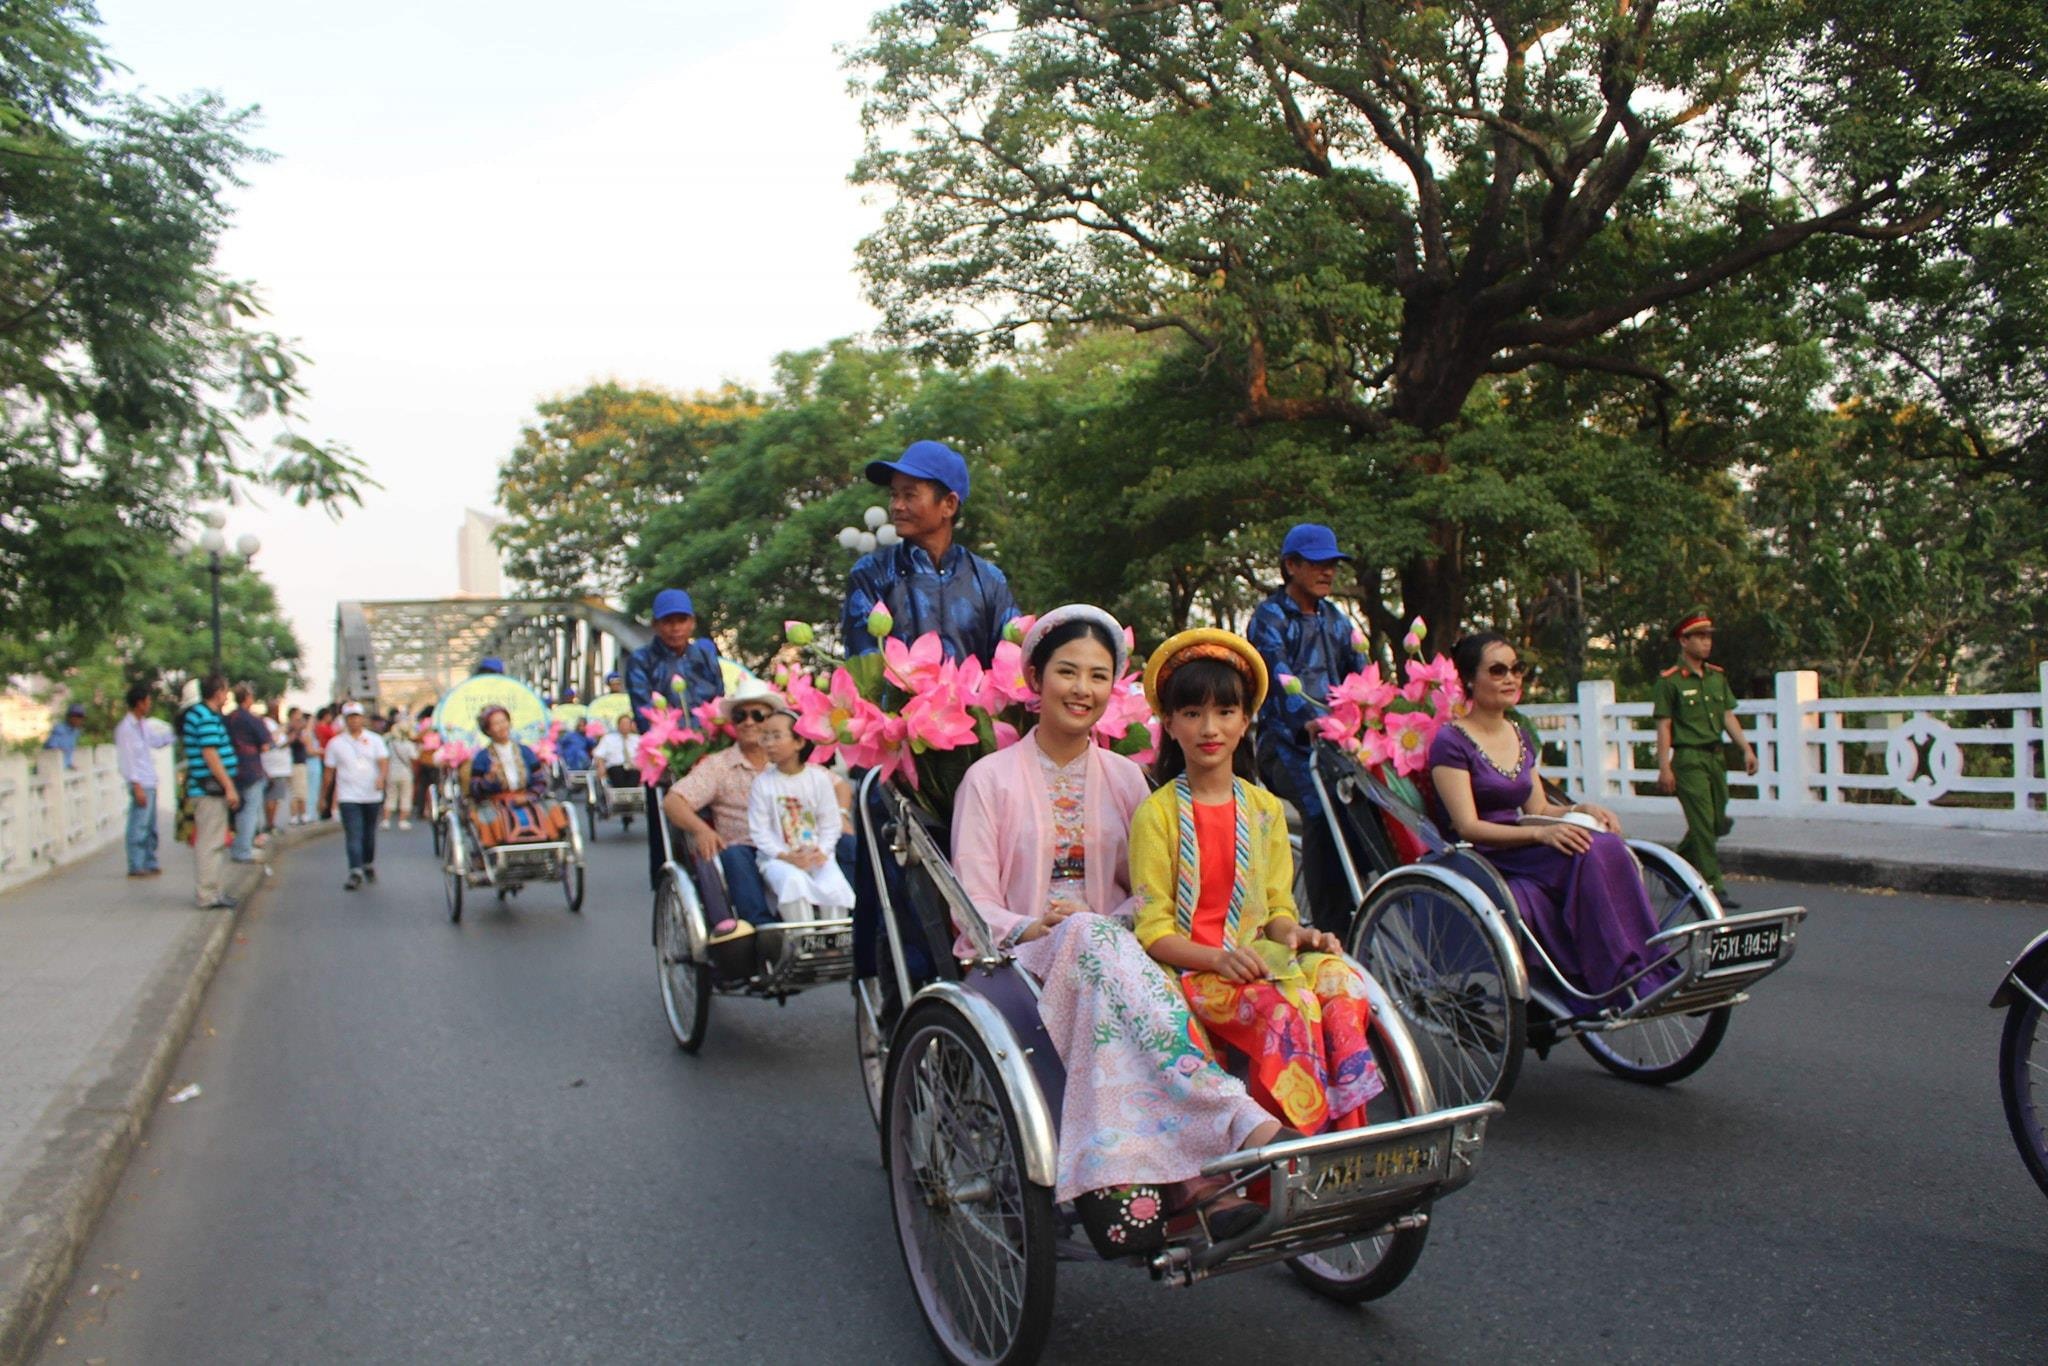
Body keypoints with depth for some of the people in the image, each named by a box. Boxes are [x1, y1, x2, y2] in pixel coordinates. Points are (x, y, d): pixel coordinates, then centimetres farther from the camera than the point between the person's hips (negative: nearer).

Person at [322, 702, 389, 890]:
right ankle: (355, 873, -13)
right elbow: (330, 772, 10)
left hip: (372, 795, 1)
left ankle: (369, 865, 31)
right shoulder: (335, 743, 5)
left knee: (369, 834, 12)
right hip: (348, 797, -1)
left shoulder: (375, 739, 4)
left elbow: (384, 762, -5)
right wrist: (324, 796, 13)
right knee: (353, 835, -10)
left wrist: (381, 777, -26)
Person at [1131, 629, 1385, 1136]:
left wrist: (1295, 934, -9)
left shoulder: (1265, 809, 14)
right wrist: (1218, 958, -23)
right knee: (1285, 1006, -32)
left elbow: (1276, 907, 14)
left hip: (1257, 959, 5)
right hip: (1189, 970, -5)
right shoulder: (1157, 814, -3)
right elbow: (1152, 930, -7)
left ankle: (1345, 1131, -19)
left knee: (1341, 980, -25)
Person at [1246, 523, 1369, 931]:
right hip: (1289, 741, -5)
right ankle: (1330, 928, -25)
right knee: (1323, 809, -30)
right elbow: (1279, 676, -14)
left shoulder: (1336, 620, 24)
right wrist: (1310, 720, -31)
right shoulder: (1269, 617, 4)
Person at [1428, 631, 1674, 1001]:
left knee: (1606, 844, -23)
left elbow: (1537, 808, 18)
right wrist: (1540, 834, -27)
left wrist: (1580, 810, -4)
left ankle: (1652, 974, -23)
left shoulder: (1520, 737, 18)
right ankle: (1627, 981, -26)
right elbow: (1467, 827, -15)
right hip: (1483, 865, -7)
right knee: (1594, 850, -29)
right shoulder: (1451, 743, -8)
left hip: (1524, 855, 7)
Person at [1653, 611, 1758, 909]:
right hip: (1689, 759, -7)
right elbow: (1663, 726, -9)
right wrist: (1664, 767, -14)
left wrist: (1746, 749, 4)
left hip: (1716, 756, 7)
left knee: (1718, 823, 11)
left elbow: (1728, 716, 15)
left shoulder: (1717, 676, 13)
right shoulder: (1669, 680, -7)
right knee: (1703, 824, -8)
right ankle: (1713, 888, -2)